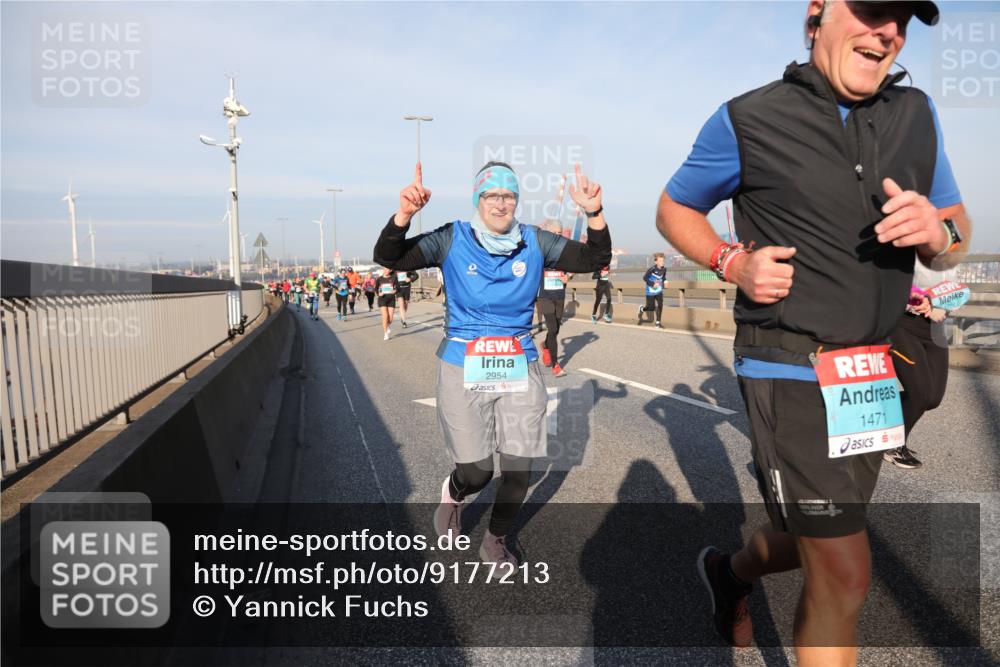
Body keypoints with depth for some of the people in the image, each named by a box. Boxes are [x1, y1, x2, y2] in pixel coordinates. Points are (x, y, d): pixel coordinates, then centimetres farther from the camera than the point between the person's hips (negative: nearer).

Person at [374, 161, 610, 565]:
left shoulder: (535, 243, 2)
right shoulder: (453, 240, -4)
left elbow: (595, 259, 0)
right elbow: (388, 258, -11)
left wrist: (595, 212, -18)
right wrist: (404, 214, -29)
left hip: (520, 368, 3)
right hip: (463, 368, -2)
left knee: (519, 468, 6)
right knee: (476, 471, 2)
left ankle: (495, 542, 34)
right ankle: (453, 495, 41)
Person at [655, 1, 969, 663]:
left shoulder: (918, 115, 8)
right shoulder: (749, 121, -6)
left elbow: (959, 230, 15)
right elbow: (674, 209, 5)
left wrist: (936, 230, -10)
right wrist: (733, 261, -13)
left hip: (873, 376, 6)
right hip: (790, 370, -6)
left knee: (816, 539, 22)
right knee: (845, 573, -6)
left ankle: (730, 571, 52)